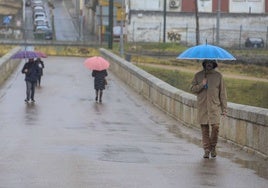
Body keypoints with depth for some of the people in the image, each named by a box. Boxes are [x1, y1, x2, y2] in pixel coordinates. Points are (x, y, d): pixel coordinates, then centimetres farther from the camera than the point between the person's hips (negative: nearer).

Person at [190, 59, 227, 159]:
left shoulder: (218, 76, 5)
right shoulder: (198, 75, 8)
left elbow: (222, 93, 6)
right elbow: (192, 89, 5)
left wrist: (224, 108, 2)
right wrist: (201, 85, -14)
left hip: (214, 107, -1)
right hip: (202, 107, 1)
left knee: (215, 127, -11)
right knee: (204, 129, 2)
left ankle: (213, 147, 9)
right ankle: (207, 150, 9)